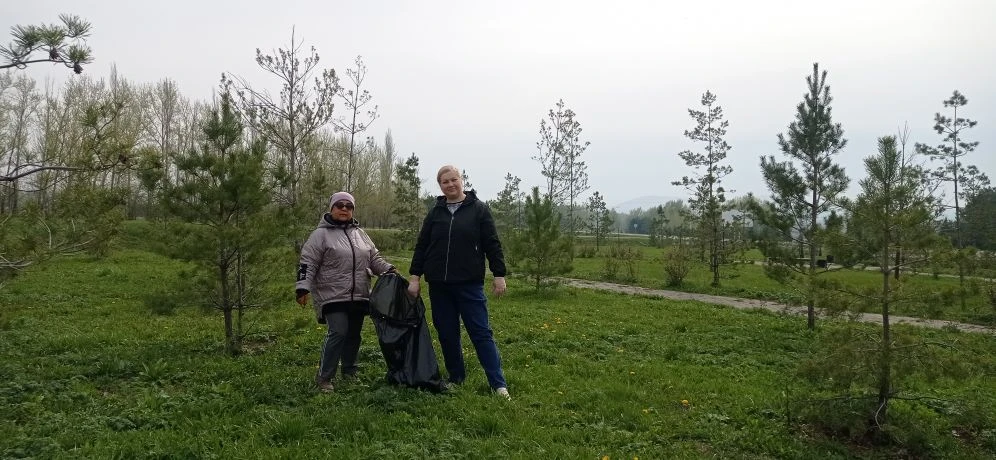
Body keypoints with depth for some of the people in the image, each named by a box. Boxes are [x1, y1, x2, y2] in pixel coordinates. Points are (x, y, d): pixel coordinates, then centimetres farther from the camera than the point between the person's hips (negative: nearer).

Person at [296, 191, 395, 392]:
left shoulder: (359, 233, 14)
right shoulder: (321, 234, -3)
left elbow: (374, 258, 19)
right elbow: (308, 264, -7)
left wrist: (389, 269, 2)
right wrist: (303, 288, -15)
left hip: (359, 296, 6)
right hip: (333, 296, -6)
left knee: (354, 334, 12)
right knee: (338, 333, -14)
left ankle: (350, 372, 27)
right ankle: (324, 377, -1)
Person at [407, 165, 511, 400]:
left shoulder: (478, 209, 1)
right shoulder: (435, 213, 10)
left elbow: (492, 244, -1)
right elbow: (421, 247, 11)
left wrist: (499, 275, -5)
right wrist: (414, 277, 6)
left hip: (470, 284, -4)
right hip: (439, 285, 4)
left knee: (481, 332, -4)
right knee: (447, 334, 10)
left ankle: (499, 384, -1)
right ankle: (456, 379, 24)